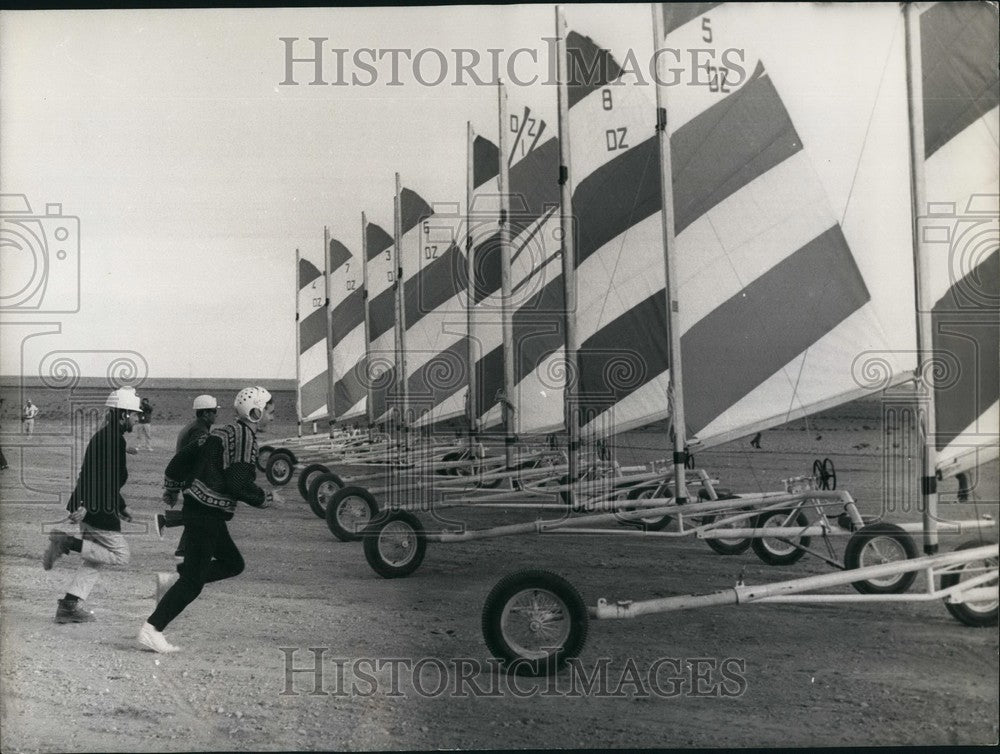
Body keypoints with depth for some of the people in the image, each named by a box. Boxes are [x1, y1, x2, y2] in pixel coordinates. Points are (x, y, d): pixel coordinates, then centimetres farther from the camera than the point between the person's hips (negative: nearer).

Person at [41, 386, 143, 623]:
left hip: (89, 507, 10)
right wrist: (84, 506, -31)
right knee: (120, 555, -1)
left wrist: (121, 508, 32)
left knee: (94, 560, 15)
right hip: (98, 508, -10)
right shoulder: (114, 439, -14)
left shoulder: (102, 436, 19)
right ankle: (66, 542, -7)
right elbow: (100, 476, -24)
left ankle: (69, 606, 11)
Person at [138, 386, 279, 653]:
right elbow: (238, 485, -22)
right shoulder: (246, 437, -14)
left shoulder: (225, 432, 14)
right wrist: (267, 498, -7)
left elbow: (183, 457, 19)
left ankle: (171, 581, 17)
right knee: (193, 582, -5)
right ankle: (151, 630, -1)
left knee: (233, 564, 17)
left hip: (197, 508, 10)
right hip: (207, 514, -10)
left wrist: (172, 489, 30)